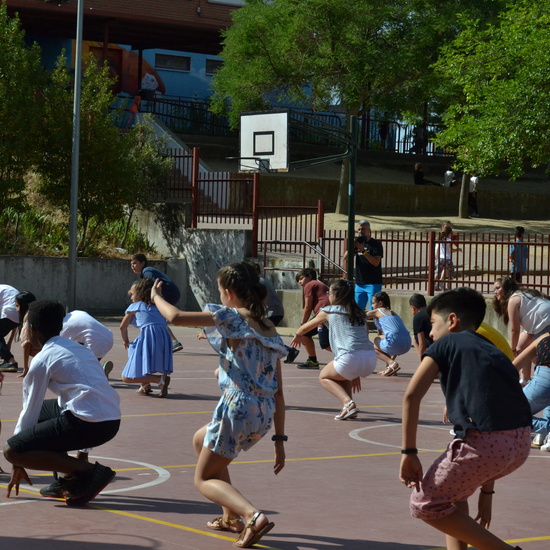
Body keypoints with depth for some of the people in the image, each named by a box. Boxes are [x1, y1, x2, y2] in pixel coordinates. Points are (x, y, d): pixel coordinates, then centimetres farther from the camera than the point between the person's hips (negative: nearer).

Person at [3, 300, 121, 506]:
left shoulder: (42, 360, -1)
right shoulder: (76, 348, 23)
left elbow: (30, 411, 3)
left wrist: (18, 464, 14)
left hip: (88, 424, -8)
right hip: (112, 421, 8)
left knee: (12, 451, -4)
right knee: (43, 411, 30)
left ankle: (90, 473, -12)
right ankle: (71, 479, 17)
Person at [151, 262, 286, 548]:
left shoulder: (232, 318, -7)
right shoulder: (270, 329, 13)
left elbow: (176, 317, -12)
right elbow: (278, 391, 12)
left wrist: (156, 296, 10)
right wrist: (279, 438, 14)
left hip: (238, 409, -8)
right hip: (264, 416, 8)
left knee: (204, 479, 9)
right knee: (200, 440, 33)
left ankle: (253, 516, -17)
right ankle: (231, 516, 30)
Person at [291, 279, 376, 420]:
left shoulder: (328, 311, 13)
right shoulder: (360, 313, 24)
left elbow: (307, 327, 31)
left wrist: (297, 336, 54)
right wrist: (356, 375, 35)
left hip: (350, 359, -6)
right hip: (371, 359, 6)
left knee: (324, 377, 22)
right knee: (342, 374, 35)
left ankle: (348, 403, -1)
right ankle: (348, 408, 18)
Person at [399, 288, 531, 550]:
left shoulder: (445, 344, 11)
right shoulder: (494, 353, 29)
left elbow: (412, 395, -2)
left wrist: (409, 452, 3)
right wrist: (487, 491, 34)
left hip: (483, 443, -7)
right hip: (521, 446, 7)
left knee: (425, 504, 12)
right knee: (451, 489, 31)